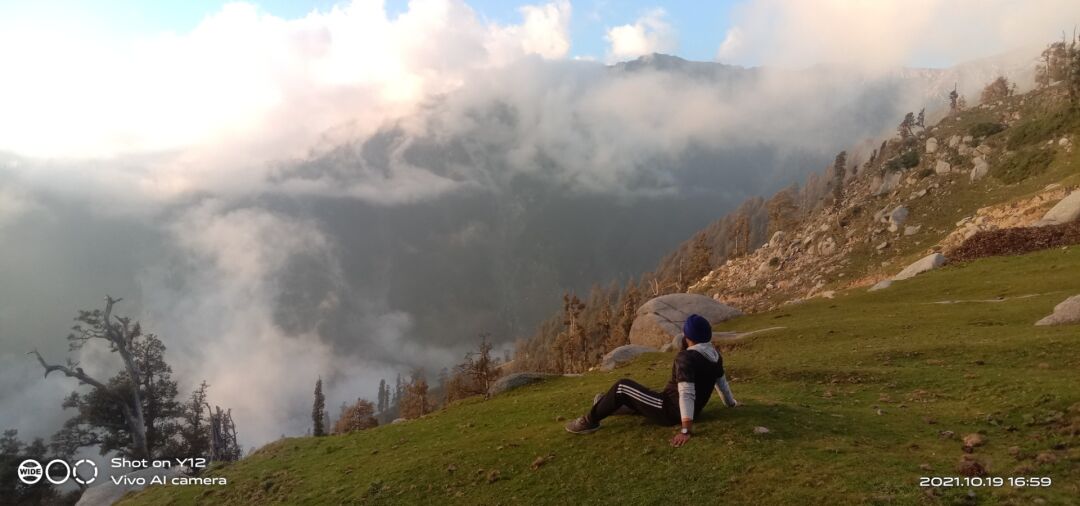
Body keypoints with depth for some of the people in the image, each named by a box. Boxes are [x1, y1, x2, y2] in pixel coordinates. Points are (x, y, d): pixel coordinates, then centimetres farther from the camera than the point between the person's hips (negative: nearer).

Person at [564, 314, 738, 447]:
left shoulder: (686, 357, -27)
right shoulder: (714, 354, 1)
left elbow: (686, 393, -35)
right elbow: (721, 381, 15)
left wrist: (686, 429, -40)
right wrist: (731, 403, 33)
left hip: (672, 412, -9)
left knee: (622, 387, -3)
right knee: (640, 396, 30)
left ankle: (590, 421, 8)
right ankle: (606, 406, 50)